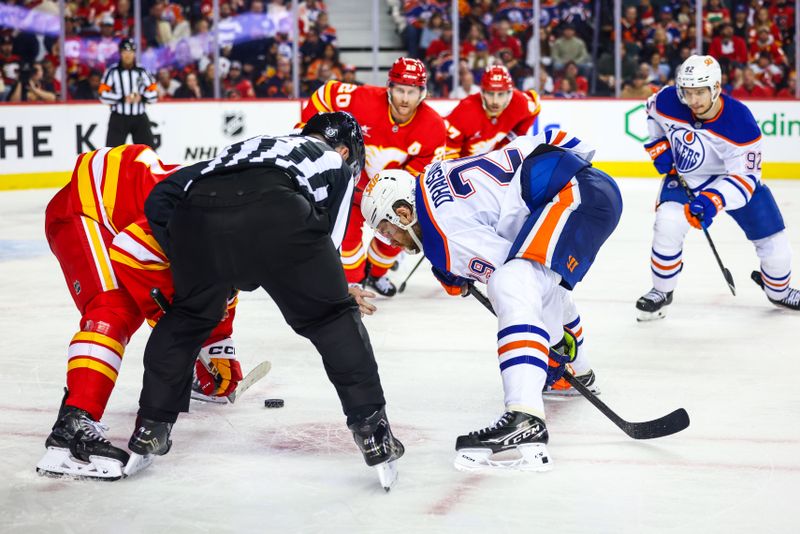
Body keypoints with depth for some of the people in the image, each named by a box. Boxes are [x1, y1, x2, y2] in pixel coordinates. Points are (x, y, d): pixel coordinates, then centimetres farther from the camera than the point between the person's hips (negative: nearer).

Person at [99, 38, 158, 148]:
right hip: (119, 118, -2)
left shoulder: (142, 71, 3)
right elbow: (103, 95, -7)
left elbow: (154, 94, 4)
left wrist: (142, 97, -16)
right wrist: (123, 98, -18)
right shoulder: (112, 71, -4)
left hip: (140, 118, 2)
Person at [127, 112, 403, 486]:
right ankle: (372, 431, 13)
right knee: (333, 317, 16)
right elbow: (326, 243, 23)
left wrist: (186, 265, 34)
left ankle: (151, 428, 33)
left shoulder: (249, 147, 43)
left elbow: (161, 198, 33)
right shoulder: (337, 163, 33)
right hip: (274, 211, -4)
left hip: (195, 210, 4)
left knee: (187, 317, 29)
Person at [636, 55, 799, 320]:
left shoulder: (741, 124, -33)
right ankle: (661, 292, -4)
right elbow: (653, 110, 3)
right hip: (684, 177, 1)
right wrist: (659, 145, -6)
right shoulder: (667, 101, -25)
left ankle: (778, 291, 35)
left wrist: (714, 200, -46)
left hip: (731, 177, -1)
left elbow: (745, 178, -30)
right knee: (667, 223, -27)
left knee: (774, 244, 1)